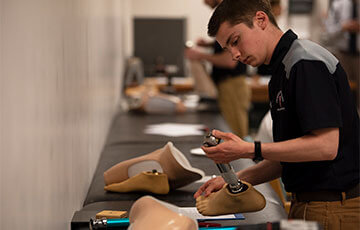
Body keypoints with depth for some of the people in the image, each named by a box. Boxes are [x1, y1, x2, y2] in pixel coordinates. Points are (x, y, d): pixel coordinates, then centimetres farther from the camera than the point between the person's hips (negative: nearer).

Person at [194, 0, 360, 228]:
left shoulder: (307, 62, -15)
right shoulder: (282, 69, 15)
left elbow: (325, 146, -22)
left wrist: (249, 150, -21)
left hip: (330, 210, -9)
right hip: (307, 206, 9)